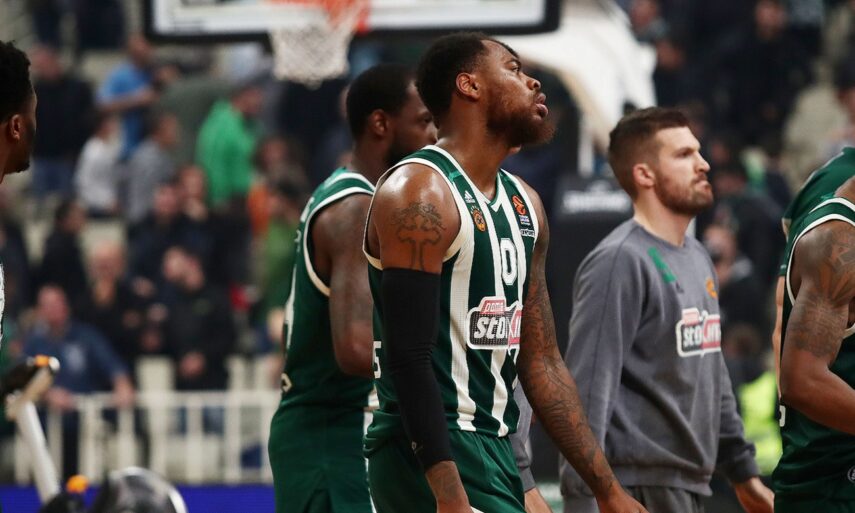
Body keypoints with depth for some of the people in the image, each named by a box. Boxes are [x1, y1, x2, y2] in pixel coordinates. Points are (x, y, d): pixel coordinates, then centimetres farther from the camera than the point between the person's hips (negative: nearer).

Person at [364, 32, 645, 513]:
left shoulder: (524, 203, 15)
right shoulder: (420, 193, -12)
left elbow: (542, 363, 18)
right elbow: (409, 359, -20)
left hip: (497, 453, 9)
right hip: (432, 455, -9)